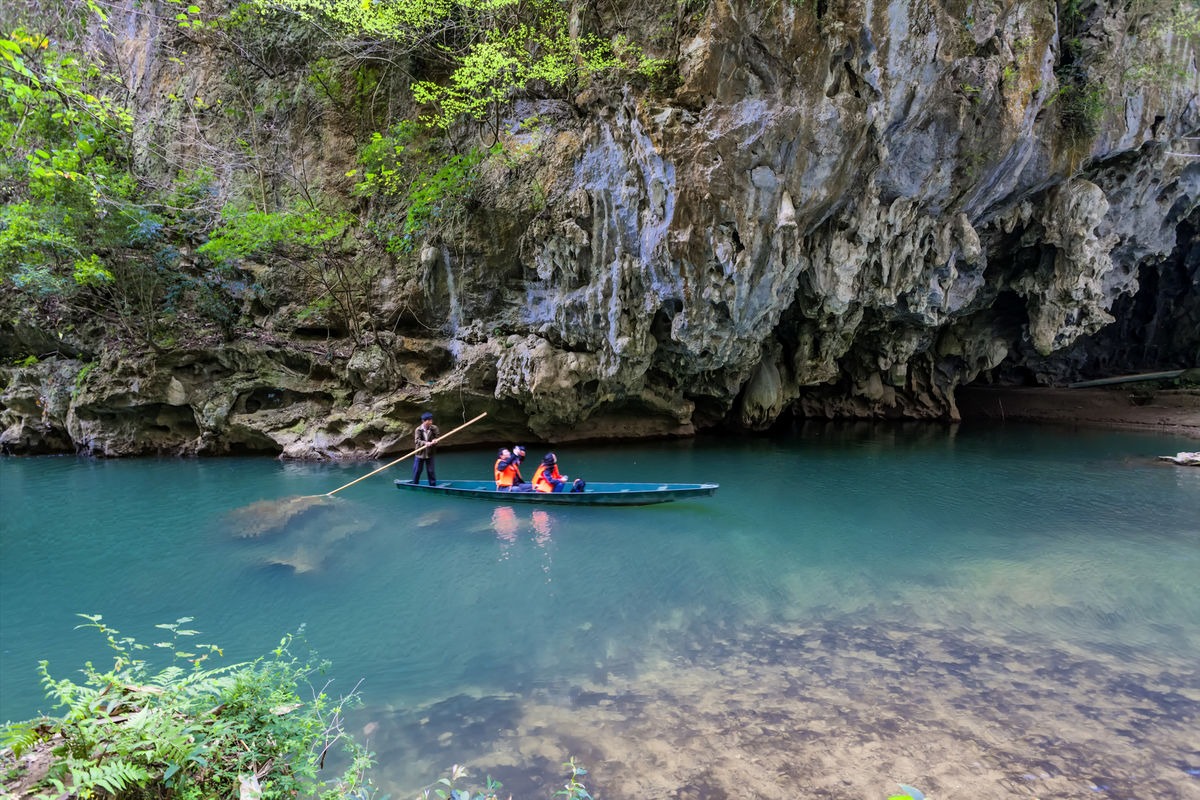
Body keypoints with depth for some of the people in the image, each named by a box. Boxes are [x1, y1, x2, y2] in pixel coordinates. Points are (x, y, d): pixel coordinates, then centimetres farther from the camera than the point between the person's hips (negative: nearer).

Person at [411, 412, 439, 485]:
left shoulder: (434, 428, -6)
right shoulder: (418, 430, -11)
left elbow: (437, 437, -6)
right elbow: (417, 441, -20)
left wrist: (435, 440, -30)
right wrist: (425, 443, -37)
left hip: (429, 454, 1)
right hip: (420, 454, -1)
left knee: (430, 471, 5)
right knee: (417, 471, 9)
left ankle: (433, 486, 15)